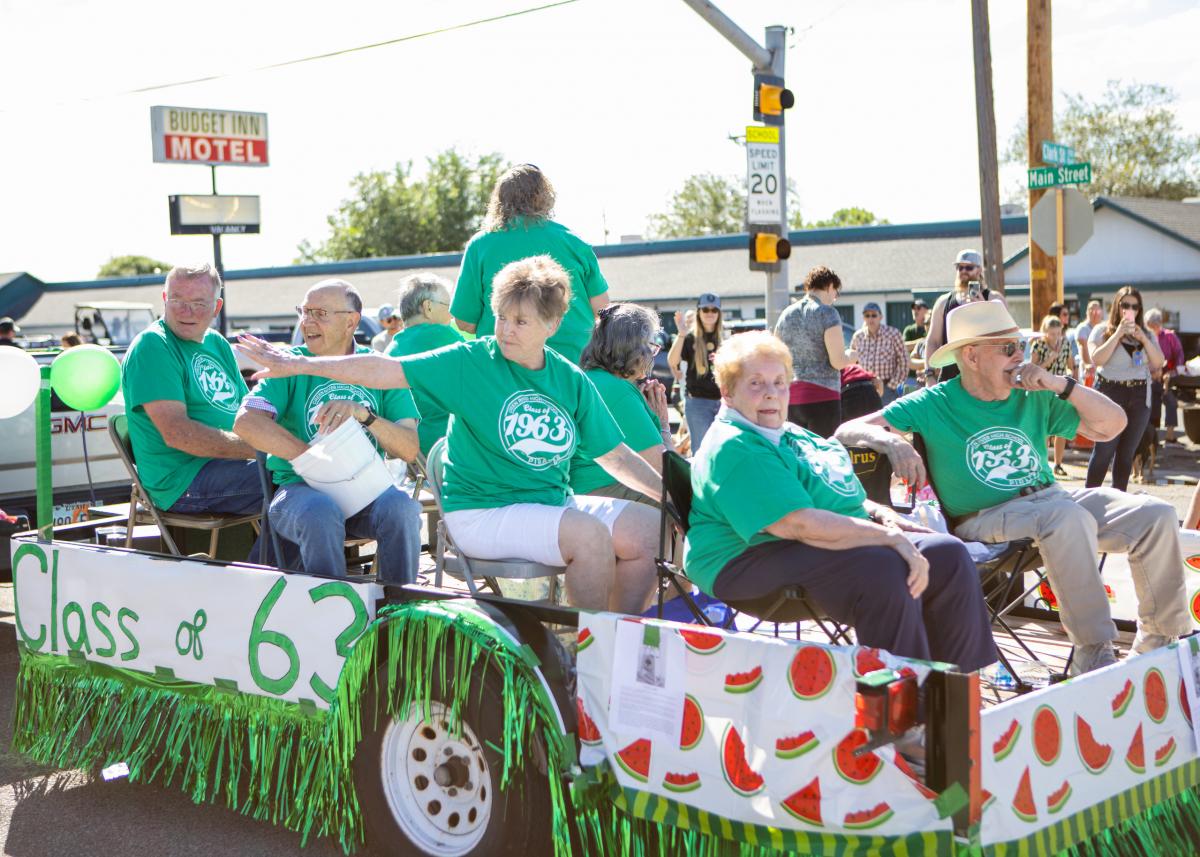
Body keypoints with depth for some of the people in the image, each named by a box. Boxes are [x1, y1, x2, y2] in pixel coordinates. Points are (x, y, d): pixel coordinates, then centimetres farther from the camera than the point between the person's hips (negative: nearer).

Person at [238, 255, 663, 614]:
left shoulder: (572, 382, 6)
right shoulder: (472, 362, -7)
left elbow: (616, 457, 10)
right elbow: (386, 371, -11)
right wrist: (299, 365, -16)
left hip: (556, 502, 6)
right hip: (481, 512, -6)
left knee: (652, 528, -9)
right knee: (590, 535, -28)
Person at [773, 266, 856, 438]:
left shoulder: (786, 314, 11)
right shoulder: (827, 313, -7)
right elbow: (838, 361, -12)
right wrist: (851, 355, 8)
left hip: (790, 397, 6)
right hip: (822, 396, -6)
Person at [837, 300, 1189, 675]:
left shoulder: (1033, 398, 13)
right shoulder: (934, 405, 0)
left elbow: (1112, 425, 13)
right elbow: (849, 431, -6)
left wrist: (1062, 386, -1)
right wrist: (891, 440, -28)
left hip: (1051, 497, 6)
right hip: (984, 518, -6)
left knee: (1156, 514, -10)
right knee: (1068, 517, -36)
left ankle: (1162, 640, 5)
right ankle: (1093, 652, -31)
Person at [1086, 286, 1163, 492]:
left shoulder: (1147, 334, 13)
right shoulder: (1102, 331, 0)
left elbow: (1158, 363, 4)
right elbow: (1097, 359, -14)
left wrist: (1144, 339, -8)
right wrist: (1118, 333, -14)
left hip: (1139, 397, 4)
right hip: (1110, 393, -4)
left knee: (1127, 452, 6)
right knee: (1104, 450, -8)